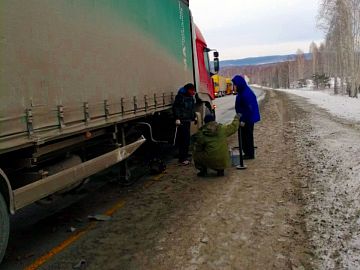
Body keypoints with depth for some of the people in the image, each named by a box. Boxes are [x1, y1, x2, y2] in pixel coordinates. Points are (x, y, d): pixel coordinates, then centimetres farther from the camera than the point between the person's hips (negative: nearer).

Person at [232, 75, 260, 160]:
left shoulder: (246, 94, -22)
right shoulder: (241, 92, 8)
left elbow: (249, 108, -24)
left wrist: (243, 120, -21)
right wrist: (241, 119, 14)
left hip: (248, 119, -10)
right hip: (244, 118, 10)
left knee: (247, 136, 0)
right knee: (244, 136, 15)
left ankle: (250, 154, 11)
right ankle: (247, 153, 25)